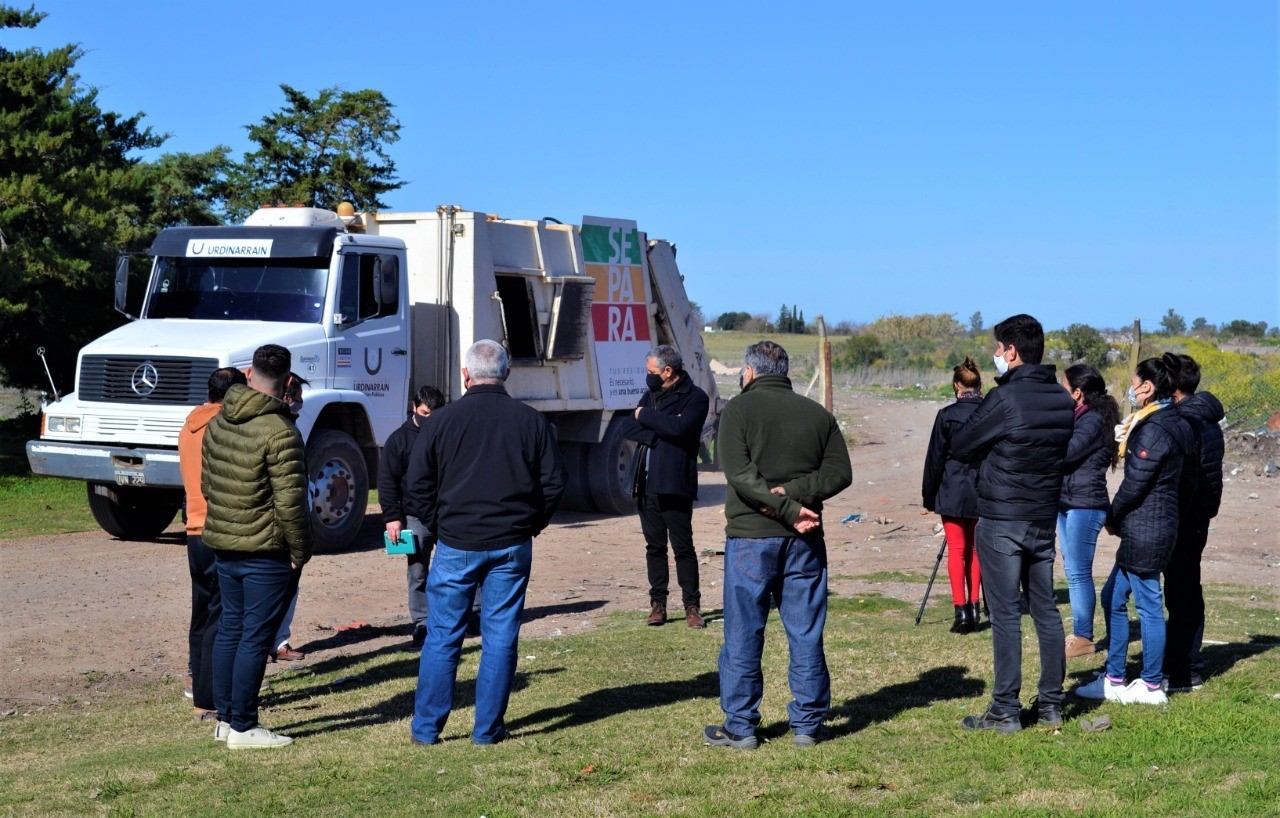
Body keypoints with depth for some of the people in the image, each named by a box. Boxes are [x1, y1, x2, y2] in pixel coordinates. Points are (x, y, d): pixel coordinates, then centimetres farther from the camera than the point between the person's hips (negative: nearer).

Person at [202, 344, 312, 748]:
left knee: (230, 628, 16)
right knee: (255, 638, -1)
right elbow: (290, 501, -20)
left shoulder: (217, 423, 5)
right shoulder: (280, 432, -19)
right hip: (267, 551, -8)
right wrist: (300, 551, -9)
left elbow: (206, 482, 16)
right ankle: (243, 727, 4)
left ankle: (225, 717, 23)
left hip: (223, 545, 8)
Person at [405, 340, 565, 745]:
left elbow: (417, 488, -2)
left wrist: (440, 526, 10)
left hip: (456, 545, -1)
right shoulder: (532, 420, 0)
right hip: (512, 546, 1)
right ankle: (488, 729, 11)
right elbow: (554, 483, 3)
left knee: (442, 637, 7)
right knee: (501, 638, 7)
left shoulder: (441, 421, -3)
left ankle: (426, 727, 12)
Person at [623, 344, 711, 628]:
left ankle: (692, 606, 5)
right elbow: (631, 429, 5)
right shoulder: (651, 395, 16)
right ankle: (657, 604, 16)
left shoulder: (695, 398, -4)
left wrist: (646, 416, -8)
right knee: (654, 546, 10)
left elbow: (679, 427, -22)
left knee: (683, 547, -2)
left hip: (675, 485, -6)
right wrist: (661, 426, -12)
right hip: (646, 484, 6)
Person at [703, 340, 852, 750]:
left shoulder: (738, 410, -3)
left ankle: (740, 727, 9)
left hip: (751, 536, -3)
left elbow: (740, 474, -15)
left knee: (743, 636, 5)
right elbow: (839, 472, 1)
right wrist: (794, 495, -9)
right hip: (805, 542, 3)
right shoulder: (818, 414, 9)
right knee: (806, 636, 9)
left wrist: (787, 507, -17)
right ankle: (807, 724, 13)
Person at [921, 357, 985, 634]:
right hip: (984, 493, 3)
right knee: (974, 549, 14)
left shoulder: (947, 415, -10)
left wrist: (929, 496, 3)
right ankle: (974, 607, 13)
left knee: (956, 551, 0)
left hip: (953, 492, -3)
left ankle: (961, 610, -6)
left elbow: (935, 458, -5)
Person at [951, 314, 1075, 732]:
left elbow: (959, 446, -9)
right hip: (1045, 518, 7)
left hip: (1001, 520, -7)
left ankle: (1006, 710, 1)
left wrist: (985, 454, 11)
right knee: (1046, 609, 12)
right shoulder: (1063, 401, 5)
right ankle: (1051, 705, 18)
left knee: (1005, 613, -3)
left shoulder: (1006, 398, -17)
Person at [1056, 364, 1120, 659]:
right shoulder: (1078, 417, 14)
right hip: (1068, 502, 10)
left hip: (1085, 505, -10)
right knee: (1073, 572, 13)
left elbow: (1063, 454, -22)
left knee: (1078, 573, -5)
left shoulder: (1093, 421, -15)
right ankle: (1078, 633, 20)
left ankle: (1083, 638, 1)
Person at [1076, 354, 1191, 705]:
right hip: (1151, 528, 10)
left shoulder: (1153, 430, -18)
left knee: (1148, 605, 0)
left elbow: (1134, 484, -17)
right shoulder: (1169, 423, 13)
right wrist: (1118, 519, 10)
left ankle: (1151, 686, 10)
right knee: (1113, 598, 15)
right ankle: (1114, 679, 21)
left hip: (1144, 528, -10)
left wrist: (1112, 518, -3)